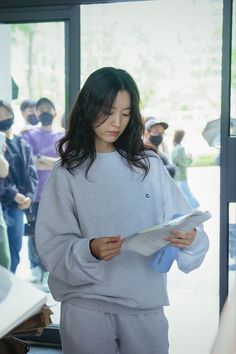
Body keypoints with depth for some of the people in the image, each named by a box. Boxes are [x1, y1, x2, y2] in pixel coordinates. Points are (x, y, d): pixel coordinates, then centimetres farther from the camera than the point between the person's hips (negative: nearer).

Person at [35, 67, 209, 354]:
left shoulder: (149, 165, 4)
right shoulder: (66, 172, -2)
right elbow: (52, 245, -6)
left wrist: (190, 239, -21)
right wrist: (89, 250, -25)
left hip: (146, 302, 2)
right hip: (86, 305, -1)